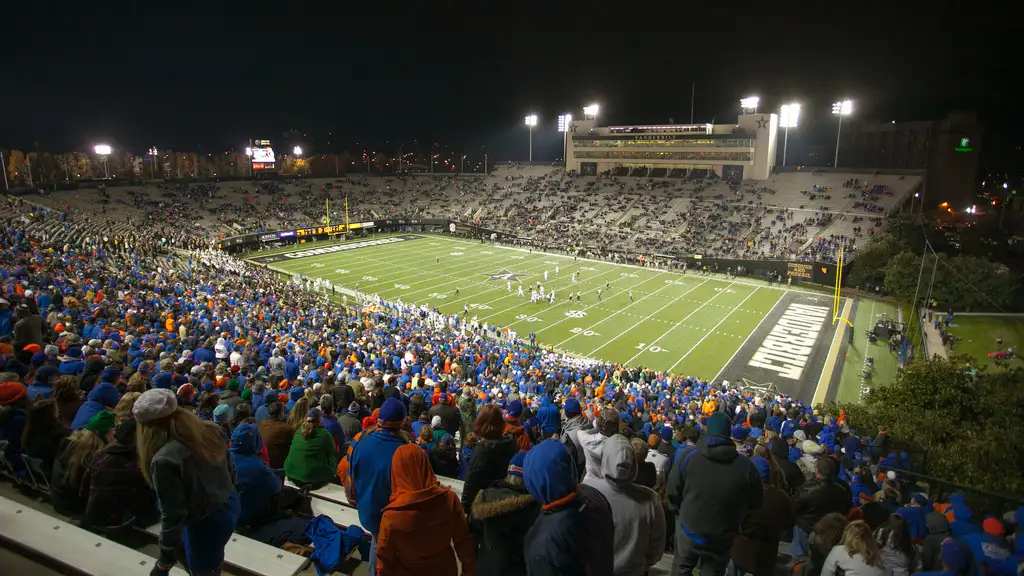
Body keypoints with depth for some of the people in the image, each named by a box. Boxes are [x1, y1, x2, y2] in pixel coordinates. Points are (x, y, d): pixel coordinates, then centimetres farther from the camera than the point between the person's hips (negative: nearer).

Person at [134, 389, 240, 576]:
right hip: (230, 504, 7)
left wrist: (165, 560, -10)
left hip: (206, 524, -7)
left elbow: (172, 515, -22)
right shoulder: (209, 430, -8)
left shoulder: (164, 460, -28)